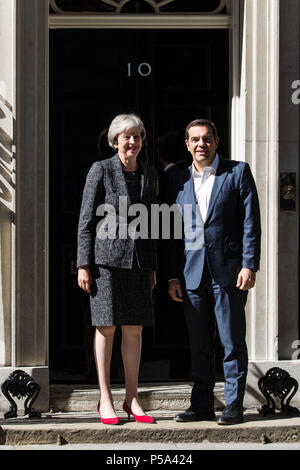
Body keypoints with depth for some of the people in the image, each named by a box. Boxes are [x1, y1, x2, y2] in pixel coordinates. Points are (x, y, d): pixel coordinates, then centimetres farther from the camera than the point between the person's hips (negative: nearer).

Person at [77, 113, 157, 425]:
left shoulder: (149, 175, 12)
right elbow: (86, 220, -3)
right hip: (107, 257, -4)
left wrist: (152, 267, 15)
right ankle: (105, 400, 7)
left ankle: (131, 399, 13)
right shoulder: (101, 170, -2)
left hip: (138, 261, 4)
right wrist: (84, 265, -8)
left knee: (135, 329, 5)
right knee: (106, 327, 0)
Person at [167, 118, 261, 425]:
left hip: (228, 271, -4)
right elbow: (175, 232, 14)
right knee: (199, 344, 7)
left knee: (232, 342, 0)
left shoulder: (238, 172, 2)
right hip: (192, 273, 4)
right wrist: (173, 276, 9)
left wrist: (249, 265, -11)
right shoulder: (180, 181, 13)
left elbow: (250, 222, -2)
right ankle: (202, 405, 15)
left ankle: (234, 405, 8)